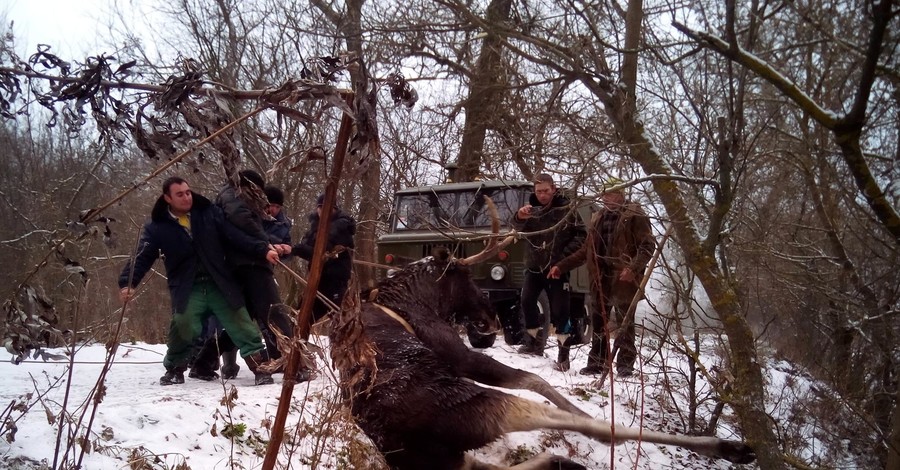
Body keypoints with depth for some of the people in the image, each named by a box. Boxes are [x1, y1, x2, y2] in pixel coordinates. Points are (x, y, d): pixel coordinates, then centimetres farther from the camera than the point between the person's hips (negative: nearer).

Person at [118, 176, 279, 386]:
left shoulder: (209, 213, 4)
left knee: (242, 325, 0)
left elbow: (235, 238, 2)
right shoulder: (157, 227, -1)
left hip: (220, 285, 2)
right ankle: (175, 369, 7)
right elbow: (142, 257, -7)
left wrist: (263, 251, -9)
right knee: (183, 327, -18)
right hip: (187, 290, -2)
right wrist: (128, 283, -24)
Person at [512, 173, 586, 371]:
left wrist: (564, 255, -14)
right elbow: (519, 228, -14)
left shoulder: (566, 209, -5)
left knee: (559, 309, -3)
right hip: (534, 266, 3)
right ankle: (535, 340, 13)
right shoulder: (531, 208, 3)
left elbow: (580, 235, -4)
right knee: (527, 301, -5)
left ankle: (564, 351, 3)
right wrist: (520, 217, -37)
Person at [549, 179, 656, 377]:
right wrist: (562, 266, 16)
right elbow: (586, 250, 22)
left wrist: (633, 268, -25)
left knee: (625, 323, 0)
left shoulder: (634, 215, -3)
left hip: (624, 280, -6)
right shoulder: (598, 218, 18)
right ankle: (596, 362, 17)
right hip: (602, 280, 6)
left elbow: (648, 245, -10)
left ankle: (625, 364, 7)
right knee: (598, 322, 9)